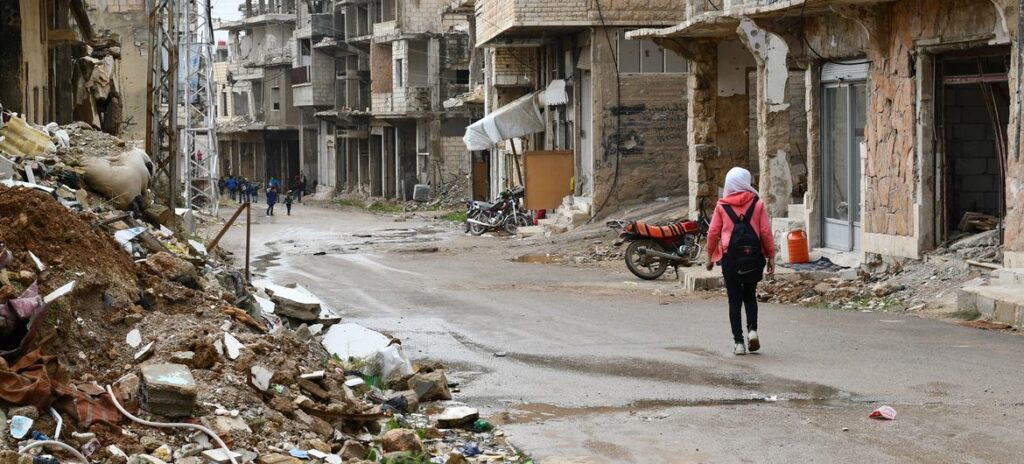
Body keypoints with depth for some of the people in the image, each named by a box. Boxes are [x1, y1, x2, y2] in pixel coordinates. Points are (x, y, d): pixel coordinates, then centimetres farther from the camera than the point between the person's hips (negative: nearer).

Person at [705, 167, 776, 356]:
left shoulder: (722, 206, -1)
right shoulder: (757, 204, -2)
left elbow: (713, 233, 2)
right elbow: (766, 232, -2)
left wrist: (710, 257, 13)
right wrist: (771, 257, 6)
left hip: (730, 258, -1)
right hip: (753, 257, 1)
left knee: (734, 300, 6)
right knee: (750, 295, 20)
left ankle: (738, 342, 3)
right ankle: (752, 329, -1)